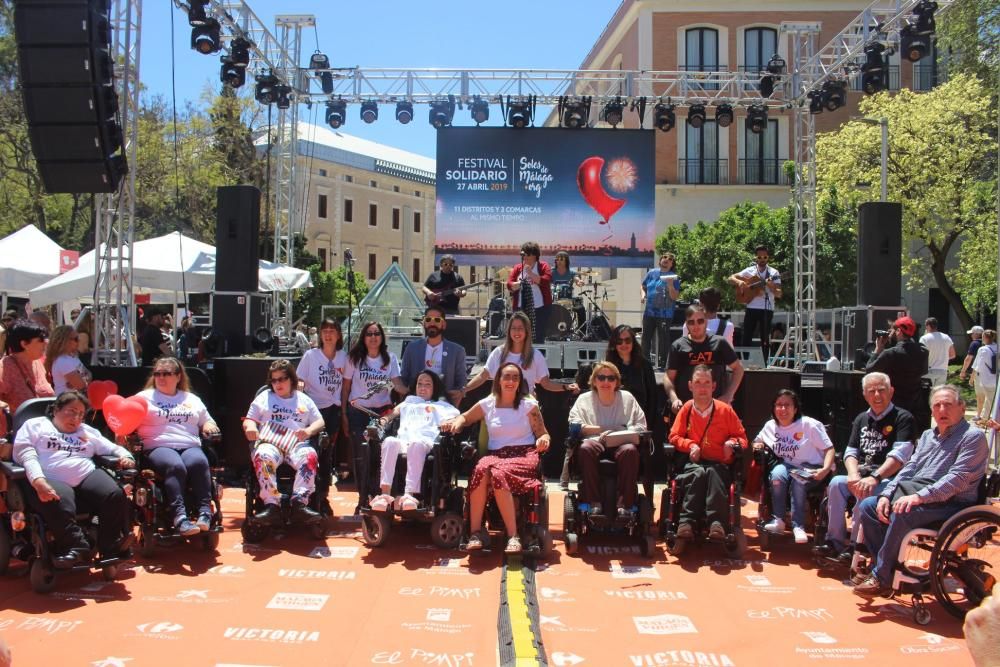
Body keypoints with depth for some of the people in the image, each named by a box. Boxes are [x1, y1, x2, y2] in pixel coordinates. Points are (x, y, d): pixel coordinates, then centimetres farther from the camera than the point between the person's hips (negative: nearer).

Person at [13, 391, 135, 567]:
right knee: (59, 506, -39)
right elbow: (26, 455, 1)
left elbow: (113, 448, 29)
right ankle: (77, 547, -30)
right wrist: (38, 481, -19)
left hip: (88, 477, 4)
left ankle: (113, 547, -19)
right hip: (52, 482, -4)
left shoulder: (88, 432, 34)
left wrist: (125, 456, 1)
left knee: (116, 495, -26)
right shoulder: (34, 426, 18)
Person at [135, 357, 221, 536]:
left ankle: (205, 512, -36)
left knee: (199, 462, -33)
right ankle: (180, 516, -43)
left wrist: (209, 425, 8)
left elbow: (207, 421, 32)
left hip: (190, 447, 2)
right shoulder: (144, 397, 18)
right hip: (158, 447, -2)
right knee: (175, 466, -36)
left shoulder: (192, 399, 27)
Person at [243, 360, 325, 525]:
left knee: (309, 455, -35)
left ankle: (300, 502, -42)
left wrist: (309, 431, -3)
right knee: (262, 456, -37)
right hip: (269, 443, 0)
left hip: (297, 444, 1)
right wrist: (250, 427, -6)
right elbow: (249, 420, 20)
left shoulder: (303, 400, 25)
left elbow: (319, 422, 21)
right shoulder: (264, 397, 26)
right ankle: (272, 504, -43)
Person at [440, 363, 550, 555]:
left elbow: (543, 434, 8)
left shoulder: (529, 405, 7)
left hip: (524, 455, -2)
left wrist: (544, 440, -16)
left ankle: (513, 536, -35)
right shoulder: (487, 404, 13)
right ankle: (475, 532, -32)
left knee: (499, 473, -37)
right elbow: (465, 417, 26)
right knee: (481, 469, -35)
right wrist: (456, 423, 3)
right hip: (495, 455, 2)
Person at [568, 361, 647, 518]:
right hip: (596, 442, 0)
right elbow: (574, 424, 1)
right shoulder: (585, 399, 15)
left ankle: (624, 503, -30)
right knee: (585, 448, -36)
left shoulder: (627, 398, 17)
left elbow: (641, 425, 13)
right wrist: (601, 430, -8)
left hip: (622, 443, 0)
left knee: (630, 450, -35)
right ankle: (594, 502, -29)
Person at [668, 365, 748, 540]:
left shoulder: (725, 410, 4)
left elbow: (742, 437, 11)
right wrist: (690, 445, -10)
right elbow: (674, 436, 9)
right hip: (694, 462, 0)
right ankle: (687, 521, -41)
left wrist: (732, 443, -12)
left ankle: (717, 521, -44)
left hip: (720, 463, 0)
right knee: (698, 473, -36)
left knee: (714, 473, -37)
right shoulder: (686, 409, 6)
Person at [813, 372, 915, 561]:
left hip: (889, 478, -5)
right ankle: (834, 541, -17)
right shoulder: (861, 419, 18)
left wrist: (874, 478, -26)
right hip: (862, 474, 6)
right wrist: (853, 475, -9)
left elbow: (900, 455, -16)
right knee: (836, 483, -22)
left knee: (864, 493, -33)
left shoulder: (903, 418, -3)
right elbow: (850, 451, 12)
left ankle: (856, 546, -21)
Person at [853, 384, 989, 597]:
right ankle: (891, 567, -7)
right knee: (867, 506, -7)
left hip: (950, 503, -8)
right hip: (914, 493, 8)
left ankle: (882, 578, -21)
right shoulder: (928, 436, 20)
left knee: (902, 514, -33)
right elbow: (910, 468, 15)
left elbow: (958, 478, -18)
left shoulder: (973, 436, -5)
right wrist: (887, 494, -2)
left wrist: (919, 497, -28)